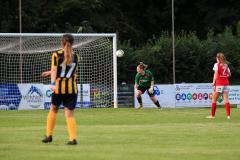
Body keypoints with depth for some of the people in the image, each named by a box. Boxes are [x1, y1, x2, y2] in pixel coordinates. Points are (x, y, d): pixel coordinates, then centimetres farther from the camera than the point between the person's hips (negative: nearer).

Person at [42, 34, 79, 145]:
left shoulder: (56, 55, -1)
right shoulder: (75, 57, 9)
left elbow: (54, 70, -14)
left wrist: (52, 83, -25)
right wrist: (50, 72, 28)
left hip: (59, 87, -2)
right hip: (72, 88, 2)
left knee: (53, 109, 18)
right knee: (69, 114, 3)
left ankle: (49, 135, 23)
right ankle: (72, 138, -10)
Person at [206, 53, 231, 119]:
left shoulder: (217, 64, -4)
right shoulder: (226, 65, 10)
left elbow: (216, 73, -13)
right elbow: (229, 74, 12)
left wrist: (214, 82, -10)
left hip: (219, 84, -4)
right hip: (226, 83, 4)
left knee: (214, 99, 6)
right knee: (226, 99, 2)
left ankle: (212, 115, 8)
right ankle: (228, 115, -6)